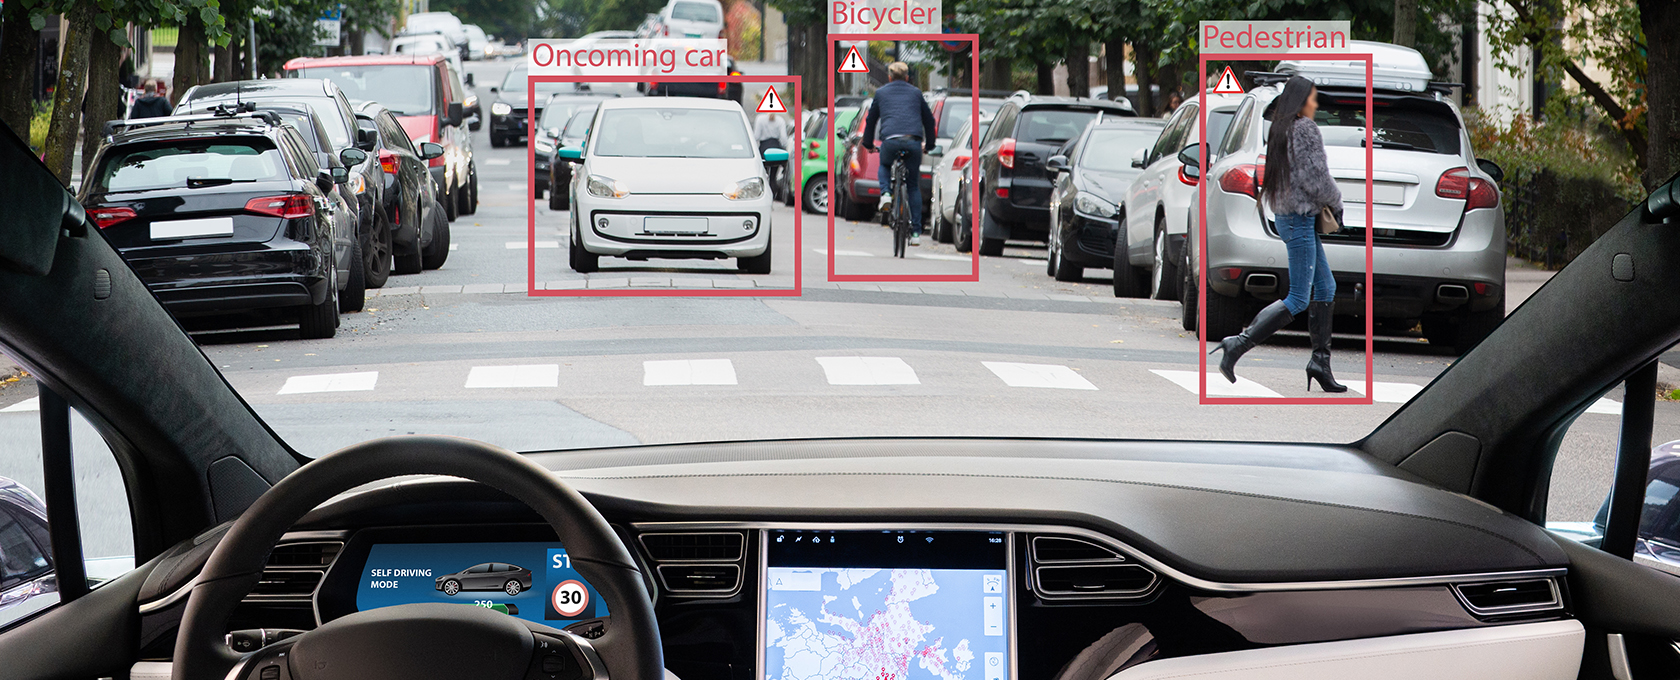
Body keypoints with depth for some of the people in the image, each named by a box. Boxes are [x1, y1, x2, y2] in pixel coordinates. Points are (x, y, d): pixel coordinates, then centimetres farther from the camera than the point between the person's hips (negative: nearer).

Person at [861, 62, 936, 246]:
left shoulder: (881, 92, 21)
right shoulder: (915, 92, 24)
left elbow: (871, 119, 28)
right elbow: (929, 119, 30)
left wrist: (868, 144, 41)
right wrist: (929, 145, 43)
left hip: (891, 140, -1)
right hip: (914, 141, 1)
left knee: (884, 166, 33)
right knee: (913, 186, 14)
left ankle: (885, 193, 3)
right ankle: (916, 232, 8)